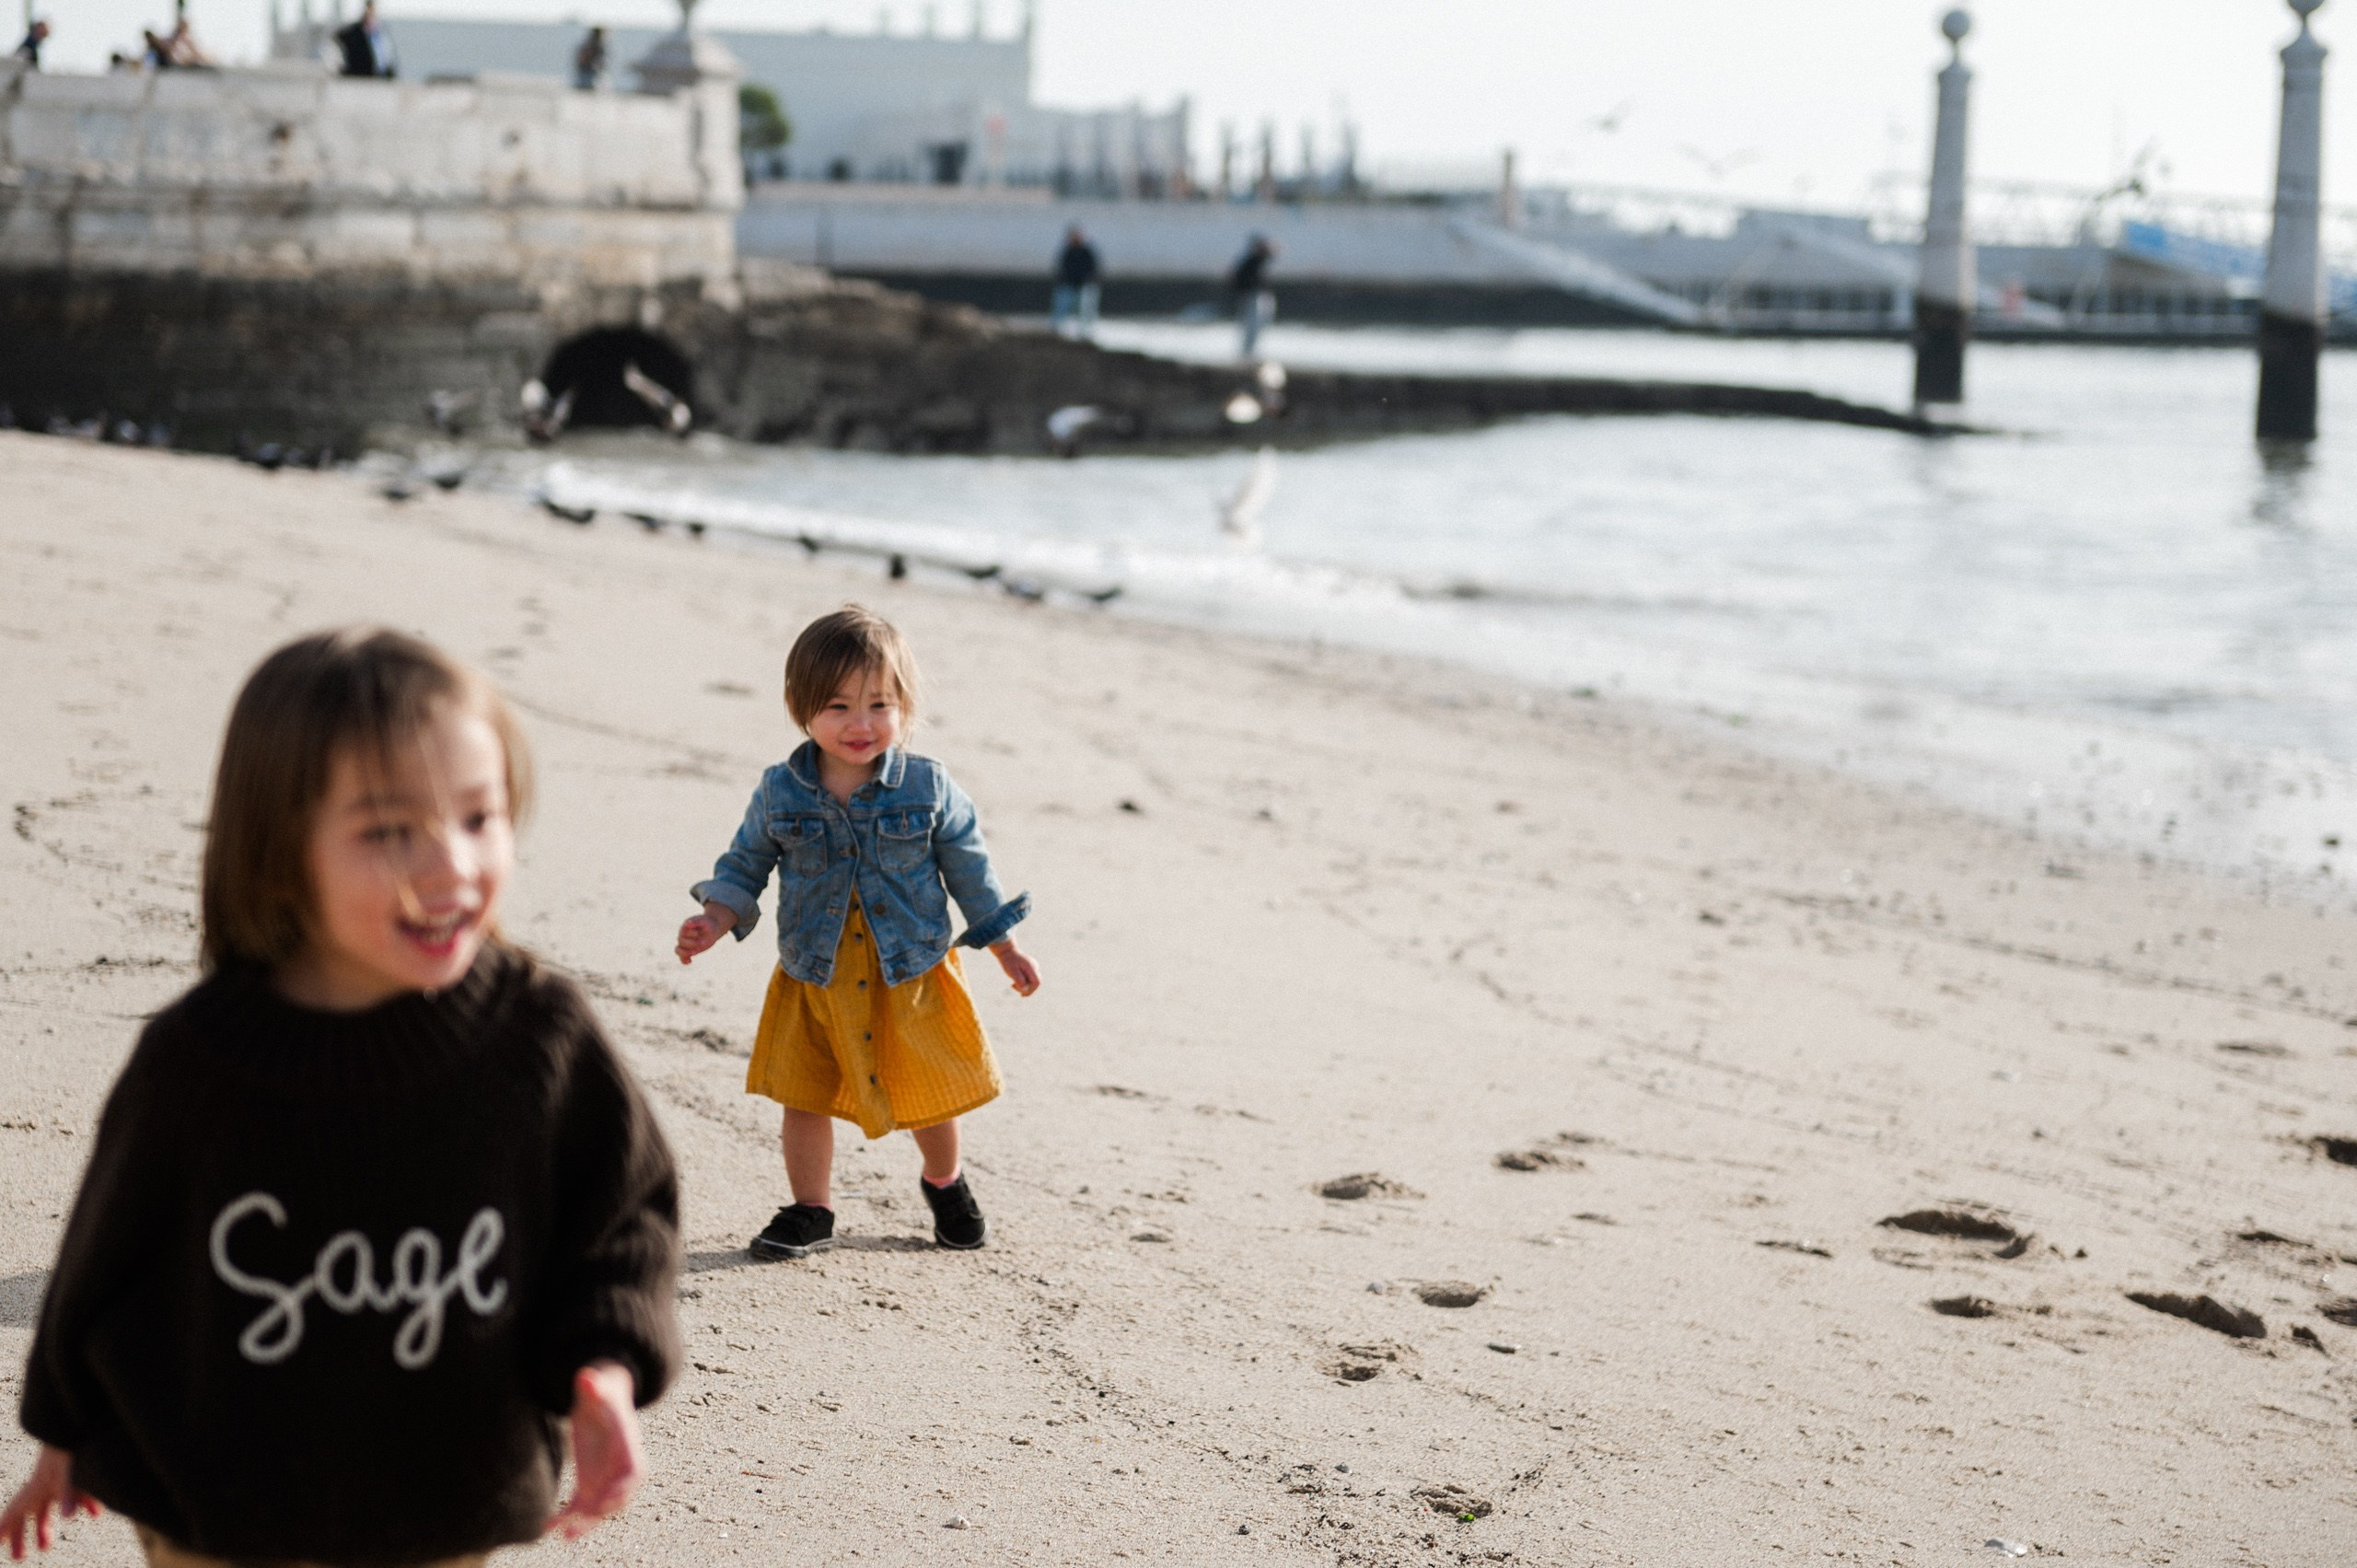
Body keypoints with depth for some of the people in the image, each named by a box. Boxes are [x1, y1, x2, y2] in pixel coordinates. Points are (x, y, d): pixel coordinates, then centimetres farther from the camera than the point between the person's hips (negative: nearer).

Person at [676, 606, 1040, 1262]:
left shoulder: (927, 788, -11)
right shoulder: (780, 794, -9)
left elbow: (970, 870, 0)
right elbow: (745, 864, 3)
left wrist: (1006, 950, 5)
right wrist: (714, 922, -15)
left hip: (913, 975, 0)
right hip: (814, 980, 0)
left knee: (927, 1093, 14)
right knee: (804, 1094, 4)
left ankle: (945, 1183, 42)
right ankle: (810, 1210, 22)